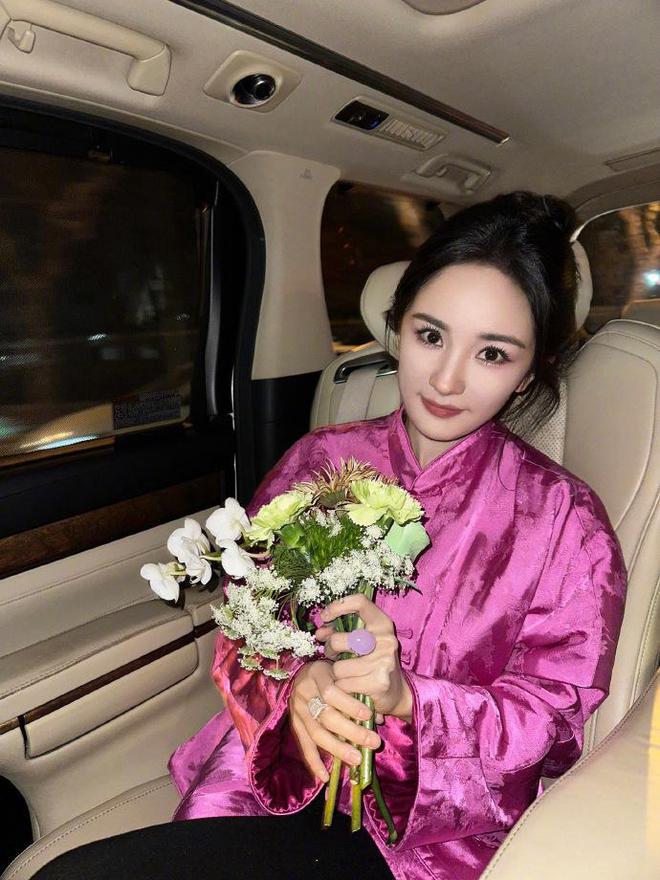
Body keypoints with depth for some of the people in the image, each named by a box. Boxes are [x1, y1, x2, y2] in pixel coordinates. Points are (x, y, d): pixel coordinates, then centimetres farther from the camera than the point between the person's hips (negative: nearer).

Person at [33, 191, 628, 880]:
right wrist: (297, 686, -19)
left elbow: (553, 722, -7)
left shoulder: (565, 521, -9)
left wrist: (406, 694, -24)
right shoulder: (321, 461, 0)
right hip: (275, 770, 4)